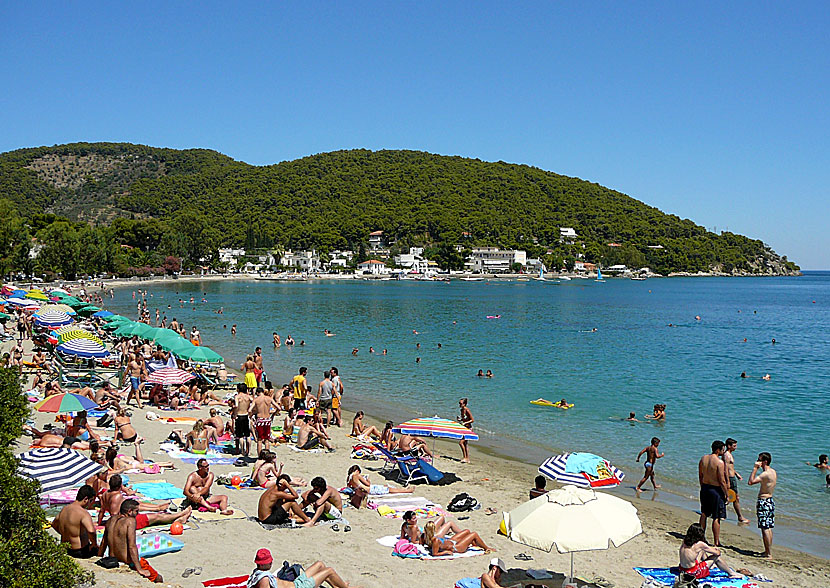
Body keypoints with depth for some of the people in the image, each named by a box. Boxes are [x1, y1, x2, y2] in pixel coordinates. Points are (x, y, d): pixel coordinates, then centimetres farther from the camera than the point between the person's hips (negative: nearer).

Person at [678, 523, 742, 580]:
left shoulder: (684, 541, 0)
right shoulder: (699, 544, -19)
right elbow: (717, 553, -5)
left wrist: (712, 548, 22)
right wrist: (718, 551, 17)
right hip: (694, 573, -7)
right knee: (717, 557, 4)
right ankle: (731, 573, 23)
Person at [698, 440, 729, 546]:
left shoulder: (703, 458, 2)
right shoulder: (719, 462, -19)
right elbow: (722, 481, -18)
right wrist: (726, 494, -7)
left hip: (704, 488, 7)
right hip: (716, 490, -7)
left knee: (704, 514, 20)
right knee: (716, 517, 2)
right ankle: (716, 542, 6)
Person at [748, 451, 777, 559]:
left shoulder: (766, 474, -20)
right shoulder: (774, 472, 9)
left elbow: (751, 482, -24)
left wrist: (755, 468, -19)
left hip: (764, 502, -10)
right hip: (770, 501, 10)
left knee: (765, 529, -6)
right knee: (768, 528, 15)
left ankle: (769, 554, -5)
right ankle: (767, 551, 23)